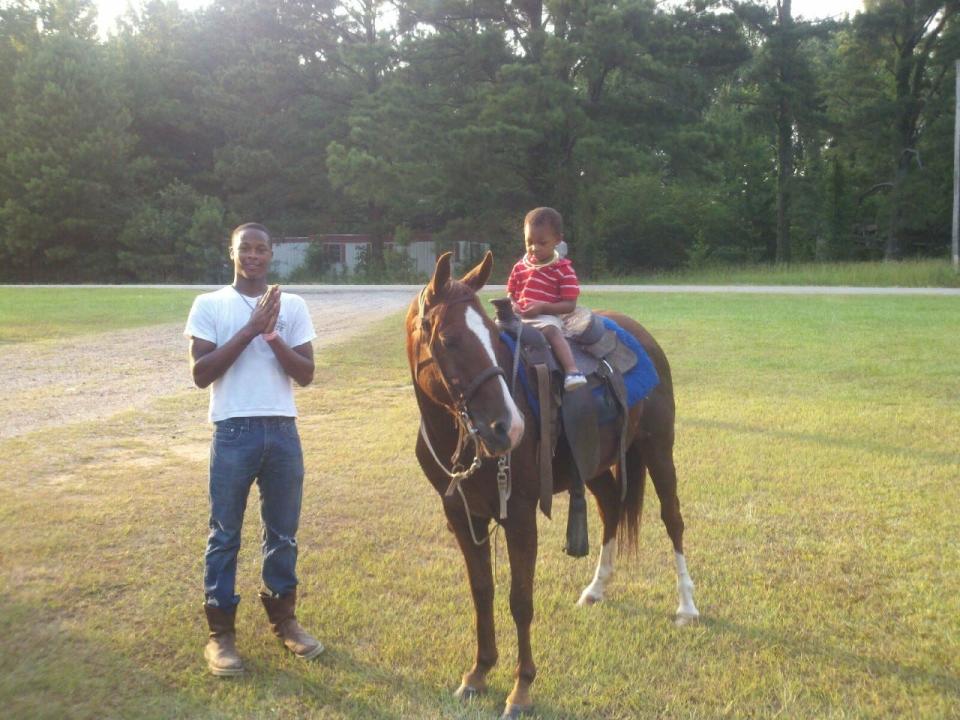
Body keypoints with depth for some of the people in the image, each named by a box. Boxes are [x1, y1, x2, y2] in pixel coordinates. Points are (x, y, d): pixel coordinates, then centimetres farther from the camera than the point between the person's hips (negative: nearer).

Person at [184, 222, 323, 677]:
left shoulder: (292, 306, 5)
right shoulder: (209, 305, 0)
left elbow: (306, 375, 0)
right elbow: (200, 374, -9)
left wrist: (272, 335, -13)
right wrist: (249, 330, -14)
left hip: (283, 432, 3)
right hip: (233, 433, -2)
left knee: (283, 532, 13)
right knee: (225, 534, 5)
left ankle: (283, 618, 29)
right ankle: (221, 632, 15)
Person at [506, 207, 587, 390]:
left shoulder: (563, 269, -1)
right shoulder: (520, 267, 13)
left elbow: (569, 305, -6)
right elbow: (511, 294, 20)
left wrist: (542, 307, -19)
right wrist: (512, 305, -5)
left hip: (547, 318, -5)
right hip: (519, 317, 5)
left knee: (551, 330, -37)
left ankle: (572, 370, -50)